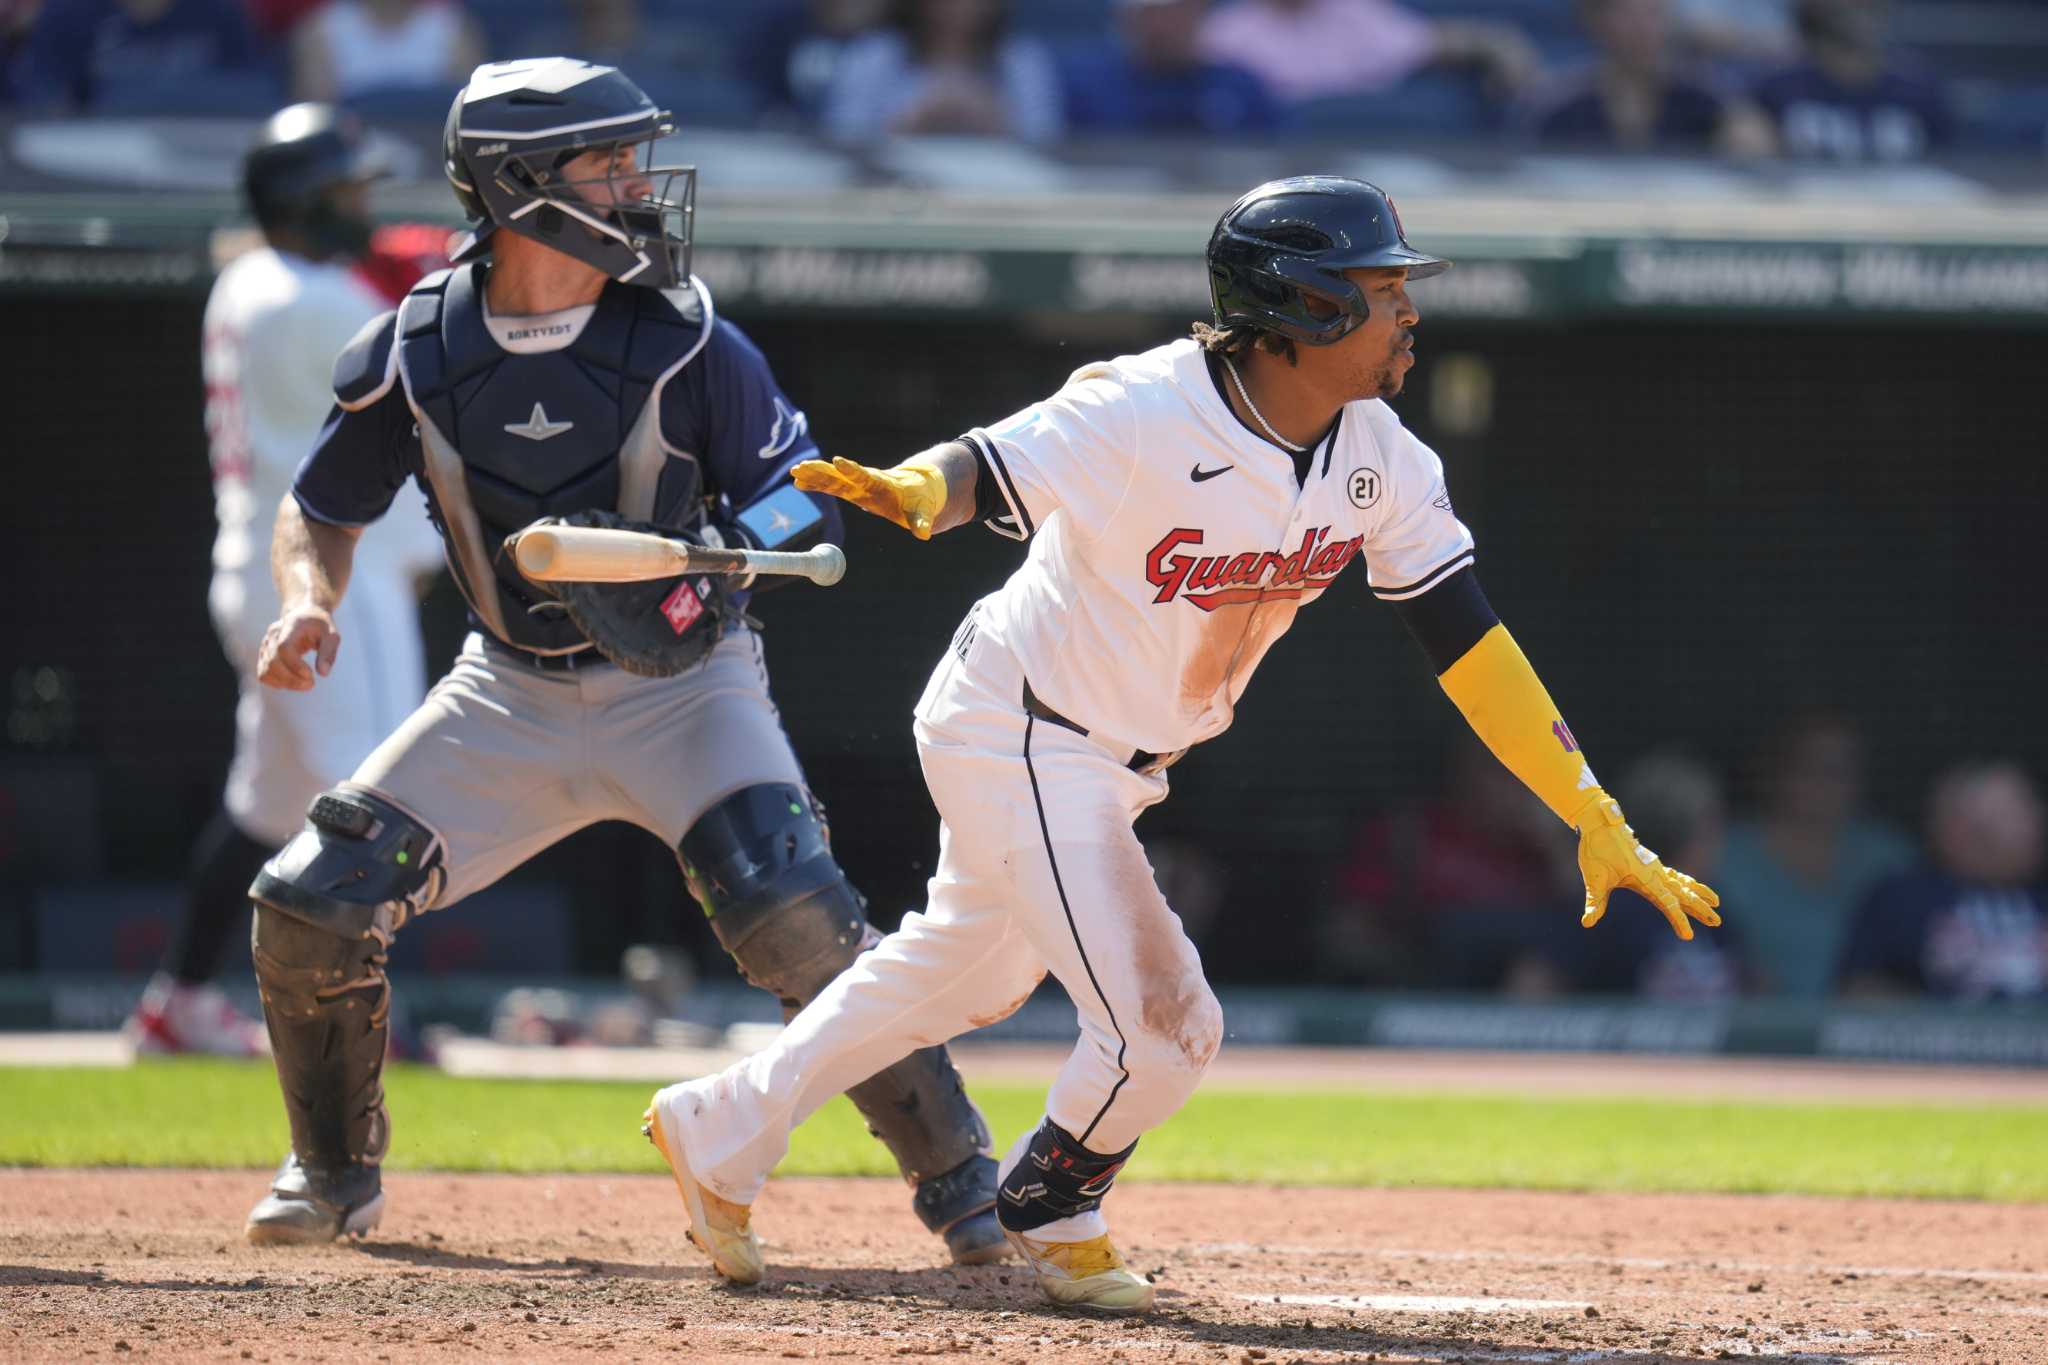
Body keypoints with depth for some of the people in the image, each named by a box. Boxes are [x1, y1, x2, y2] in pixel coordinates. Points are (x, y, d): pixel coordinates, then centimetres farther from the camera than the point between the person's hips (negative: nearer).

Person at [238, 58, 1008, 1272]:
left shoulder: (686, 344, -16)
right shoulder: (413, 354, -10)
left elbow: (809, 497, -10)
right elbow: (324, 510, 4)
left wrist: (715, 556, -30)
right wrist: (308, 605, -17)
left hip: (682, 683, -3)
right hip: (514, 691, 3)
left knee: (791, 912, -26)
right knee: (309, 908, -4)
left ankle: (958, 1179, -14)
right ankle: (336, 1173, 21)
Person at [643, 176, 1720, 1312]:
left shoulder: (1380, 461, -8)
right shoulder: (1144, 413, -28)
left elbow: (1470, 641, -7)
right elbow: (991, 469, -37)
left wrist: (1596, 823, -11)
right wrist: (912, 492, -63)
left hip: (1115, 764, 8)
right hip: (1016, 737, -8)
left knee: (965, 972, 23)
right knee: (1161, 1026, -10)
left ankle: (721, 1132, 39)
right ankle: (1051, 1221, 19)